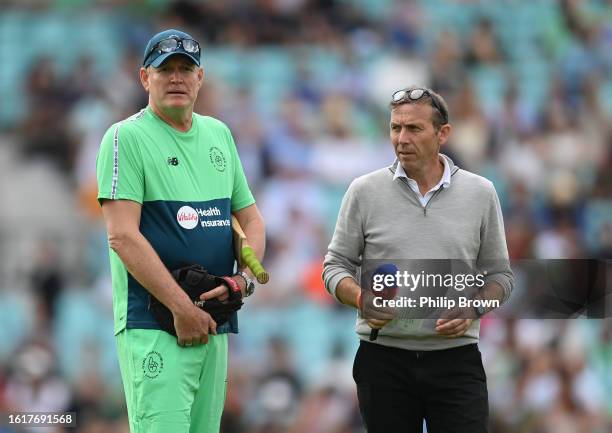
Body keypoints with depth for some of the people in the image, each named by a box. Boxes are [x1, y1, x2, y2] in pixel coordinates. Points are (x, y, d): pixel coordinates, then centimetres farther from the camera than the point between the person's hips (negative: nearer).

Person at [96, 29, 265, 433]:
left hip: (214, 321, 7)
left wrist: (244, 279, 0)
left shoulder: (219, 134, 17)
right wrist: (182, 308, -18)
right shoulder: (127, 137, -5)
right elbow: (122, 235, -14)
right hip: (153, 324, -7)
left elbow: (251, 218, 22)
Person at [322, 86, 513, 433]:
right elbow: (336, 265, 7)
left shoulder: (481, 193, 4)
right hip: (384, 362, 0)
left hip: (456, 362, 0)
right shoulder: (365, 192, 2)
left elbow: (500, 274, 10)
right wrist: (361, 298, -14)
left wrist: (473, 310, -10)